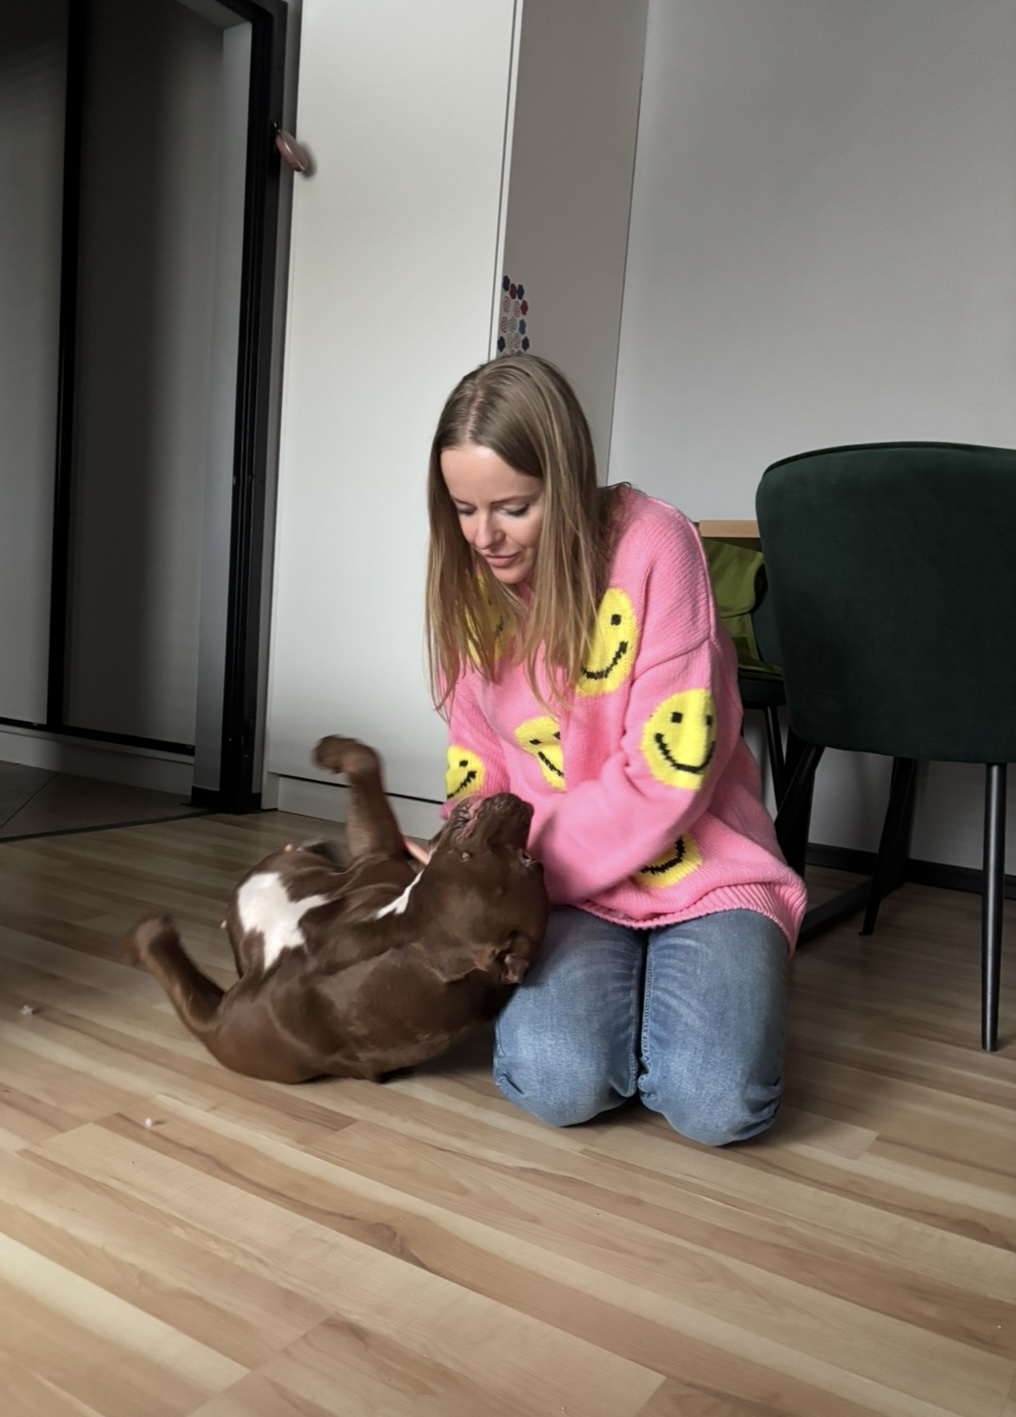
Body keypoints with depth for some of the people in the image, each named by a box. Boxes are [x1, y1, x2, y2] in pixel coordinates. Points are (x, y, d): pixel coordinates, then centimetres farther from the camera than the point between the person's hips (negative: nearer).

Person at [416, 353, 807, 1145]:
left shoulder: (653, 547, -16)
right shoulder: (466, 580, 1)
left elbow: (667, 779, -19)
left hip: (701, 868, -2)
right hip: (568, 886, 3)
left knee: (715, 1103, -23)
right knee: (554, 1082, -24)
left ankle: (677, 986, 9)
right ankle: (611, 983, 8)